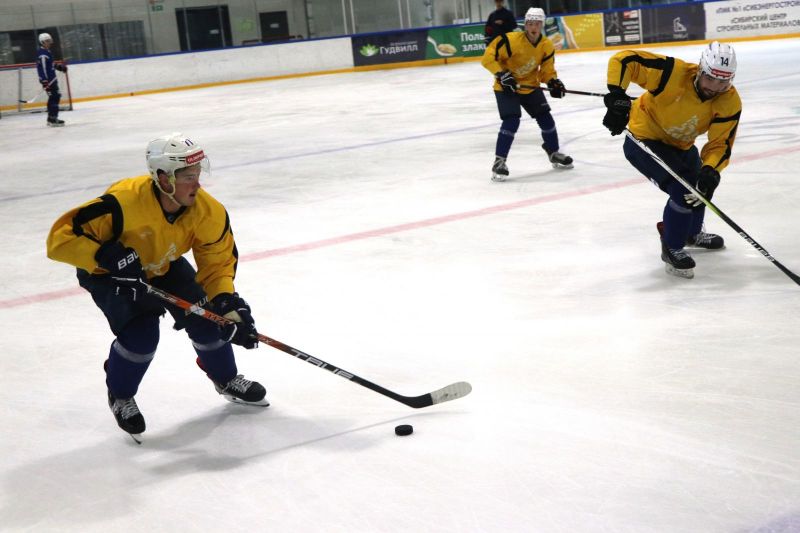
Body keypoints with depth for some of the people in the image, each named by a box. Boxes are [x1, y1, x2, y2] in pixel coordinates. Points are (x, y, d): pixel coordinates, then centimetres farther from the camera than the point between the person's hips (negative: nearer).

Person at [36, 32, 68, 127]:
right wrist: (45, 81, -30)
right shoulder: (43, 54, -18)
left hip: (52, 79, 11)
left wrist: (59, 66, 21)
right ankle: (53, 119, -15)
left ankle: (51, 119, 23)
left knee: (53, 98, 15)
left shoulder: (47, 52, 14)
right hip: (47, 80, -11)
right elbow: (43, 68, -25)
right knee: (54, 97, -13)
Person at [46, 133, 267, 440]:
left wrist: (227, 302, -30)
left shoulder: (208, 211, -26)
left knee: (205, 318, -6)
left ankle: (227, 380, 25)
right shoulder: (123, 203, -41)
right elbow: (61, 238, -38)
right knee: (141, 334, -22)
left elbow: (218, 262, -14)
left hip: (164, 266, 5)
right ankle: (120, 397, 9)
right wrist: (107, 256, -49)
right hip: (107, 273, -4)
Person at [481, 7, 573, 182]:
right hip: (506, 87, -6)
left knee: (545, 118, 5)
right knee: (512, 121, -21)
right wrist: (502, 74, -32)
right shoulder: (511, 40, -25)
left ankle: (554, 154, 26)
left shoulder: (547, 46, -7)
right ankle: (499, 161, -13)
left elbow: (547, 69, 3)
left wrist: (553, 82, -17)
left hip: (530, 87, 6)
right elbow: (488, 57, -23)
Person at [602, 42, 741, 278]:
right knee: (683, 190, -20)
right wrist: (617, 96, -42)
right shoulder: (673, 73, -33)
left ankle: (692, 231, 52)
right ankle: (671, 248, 0)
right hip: (643, 139, -7)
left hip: (680, 144, 7)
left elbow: (720, 143, -19)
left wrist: (710, 170, -37)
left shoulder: (730, 102, -19)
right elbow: (623, 60, -32)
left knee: (703, 185, 22)